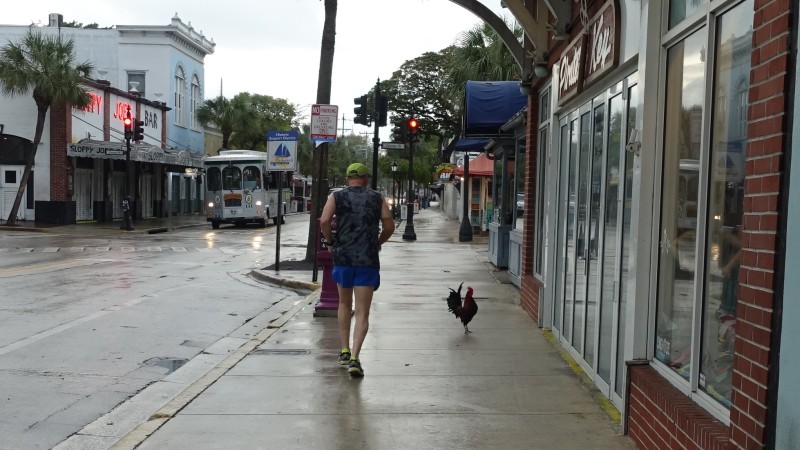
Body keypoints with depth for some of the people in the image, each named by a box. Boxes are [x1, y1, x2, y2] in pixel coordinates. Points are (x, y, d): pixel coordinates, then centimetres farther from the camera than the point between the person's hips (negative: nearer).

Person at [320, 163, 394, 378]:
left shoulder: (336, 197, 6)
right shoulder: (378, 199, 8)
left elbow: (324, 221, -8)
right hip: (368, 261, -1)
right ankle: (354, 358, -14)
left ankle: (344, 351, 25)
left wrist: (332, 241, 8)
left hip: (343, 257, 1)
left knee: (345, 304, 22)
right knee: (362, 313, 0)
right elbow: (389, 226, 2)